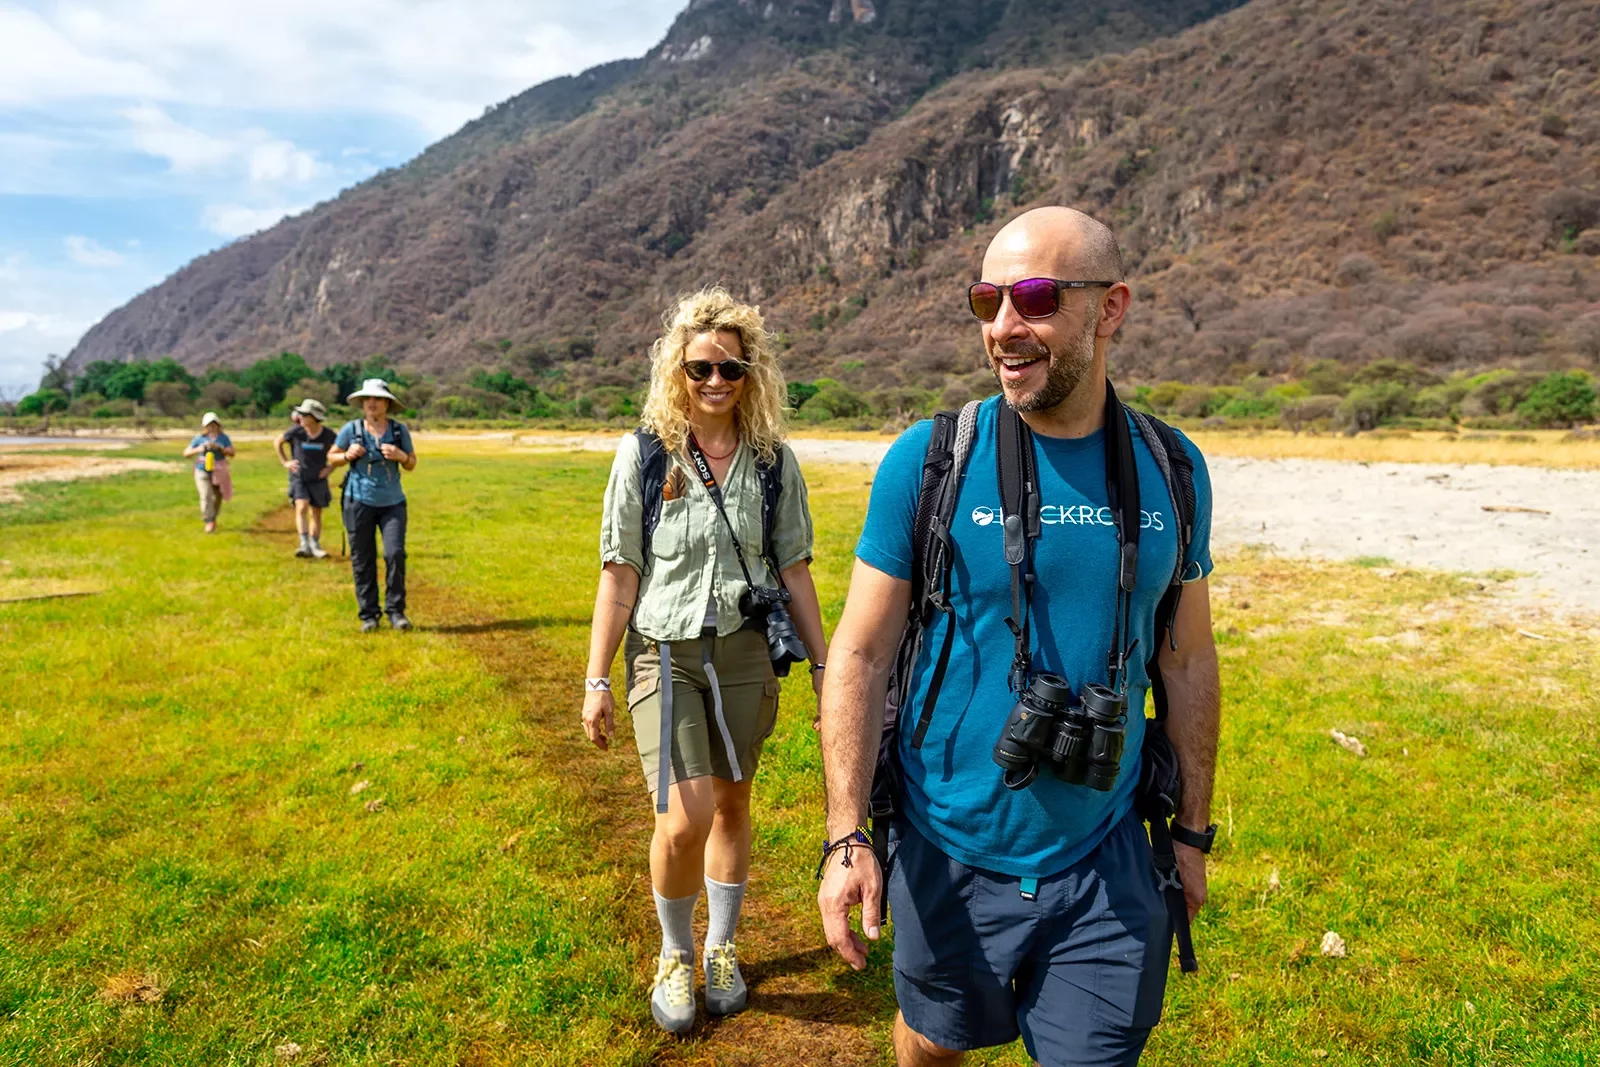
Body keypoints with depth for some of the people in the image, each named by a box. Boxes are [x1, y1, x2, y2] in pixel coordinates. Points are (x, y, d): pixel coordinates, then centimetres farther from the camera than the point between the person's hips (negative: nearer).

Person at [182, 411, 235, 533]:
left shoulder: (224, 438, -1)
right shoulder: (199, 438, -1)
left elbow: (232, 453, -11)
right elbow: (186, 453, 0)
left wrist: (219, 448, -26)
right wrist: (198, 450, -19)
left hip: (219, 473, 2)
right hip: (202, 472, -2)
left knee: (217, 497, 12)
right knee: (206, 496, -18)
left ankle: (212, 518, 35)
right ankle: (210, 522, -18)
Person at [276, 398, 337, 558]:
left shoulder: (328, 435, -11)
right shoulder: (296, 431, -11)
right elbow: (277, 443, 8)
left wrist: (331, 467, 1)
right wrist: (285, 462, 2)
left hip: (318, 479, 1)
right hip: (298, 478, -1)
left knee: (316, 513, 8)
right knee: (302, 507, -19)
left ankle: (315, 546, 19)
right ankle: (304, 545, -24)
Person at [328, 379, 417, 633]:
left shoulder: (399, 430, 3)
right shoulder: (351, 429, -1)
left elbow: (412, 464, 11)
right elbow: (332, 458, 8)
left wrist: (401, 456, -11)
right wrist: (348, 455, -12)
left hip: (393, 503, 1)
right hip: (359, 501, 0)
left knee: (395, 554, -12)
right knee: (362, 560, 2)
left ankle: (396, 611, -1)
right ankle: (368, 615, 10)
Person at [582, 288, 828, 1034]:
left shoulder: (773, 460, 1)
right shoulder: (644, 454, -5)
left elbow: (794, 572, 6)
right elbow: (620, 575, -3)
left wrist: (824, 666, 6)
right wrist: (597, 680, -3)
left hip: (746, 652, 2)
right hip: (666, 652, -2)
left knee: (731, 805, 13)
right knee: (685, 818, -10)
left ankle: (722, 949, 36)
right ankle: (674, 955, 19)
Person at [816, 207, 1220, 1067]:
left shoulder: (1170, 470, -2)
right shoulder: (927, 460, -11)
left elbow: (1187, 662, 6)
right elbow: (861, 654, -9)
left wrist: (1192, 832, 10)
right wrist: (845, 838, -14)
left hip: (1105, 866, 2)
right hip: (948, 856, -1)